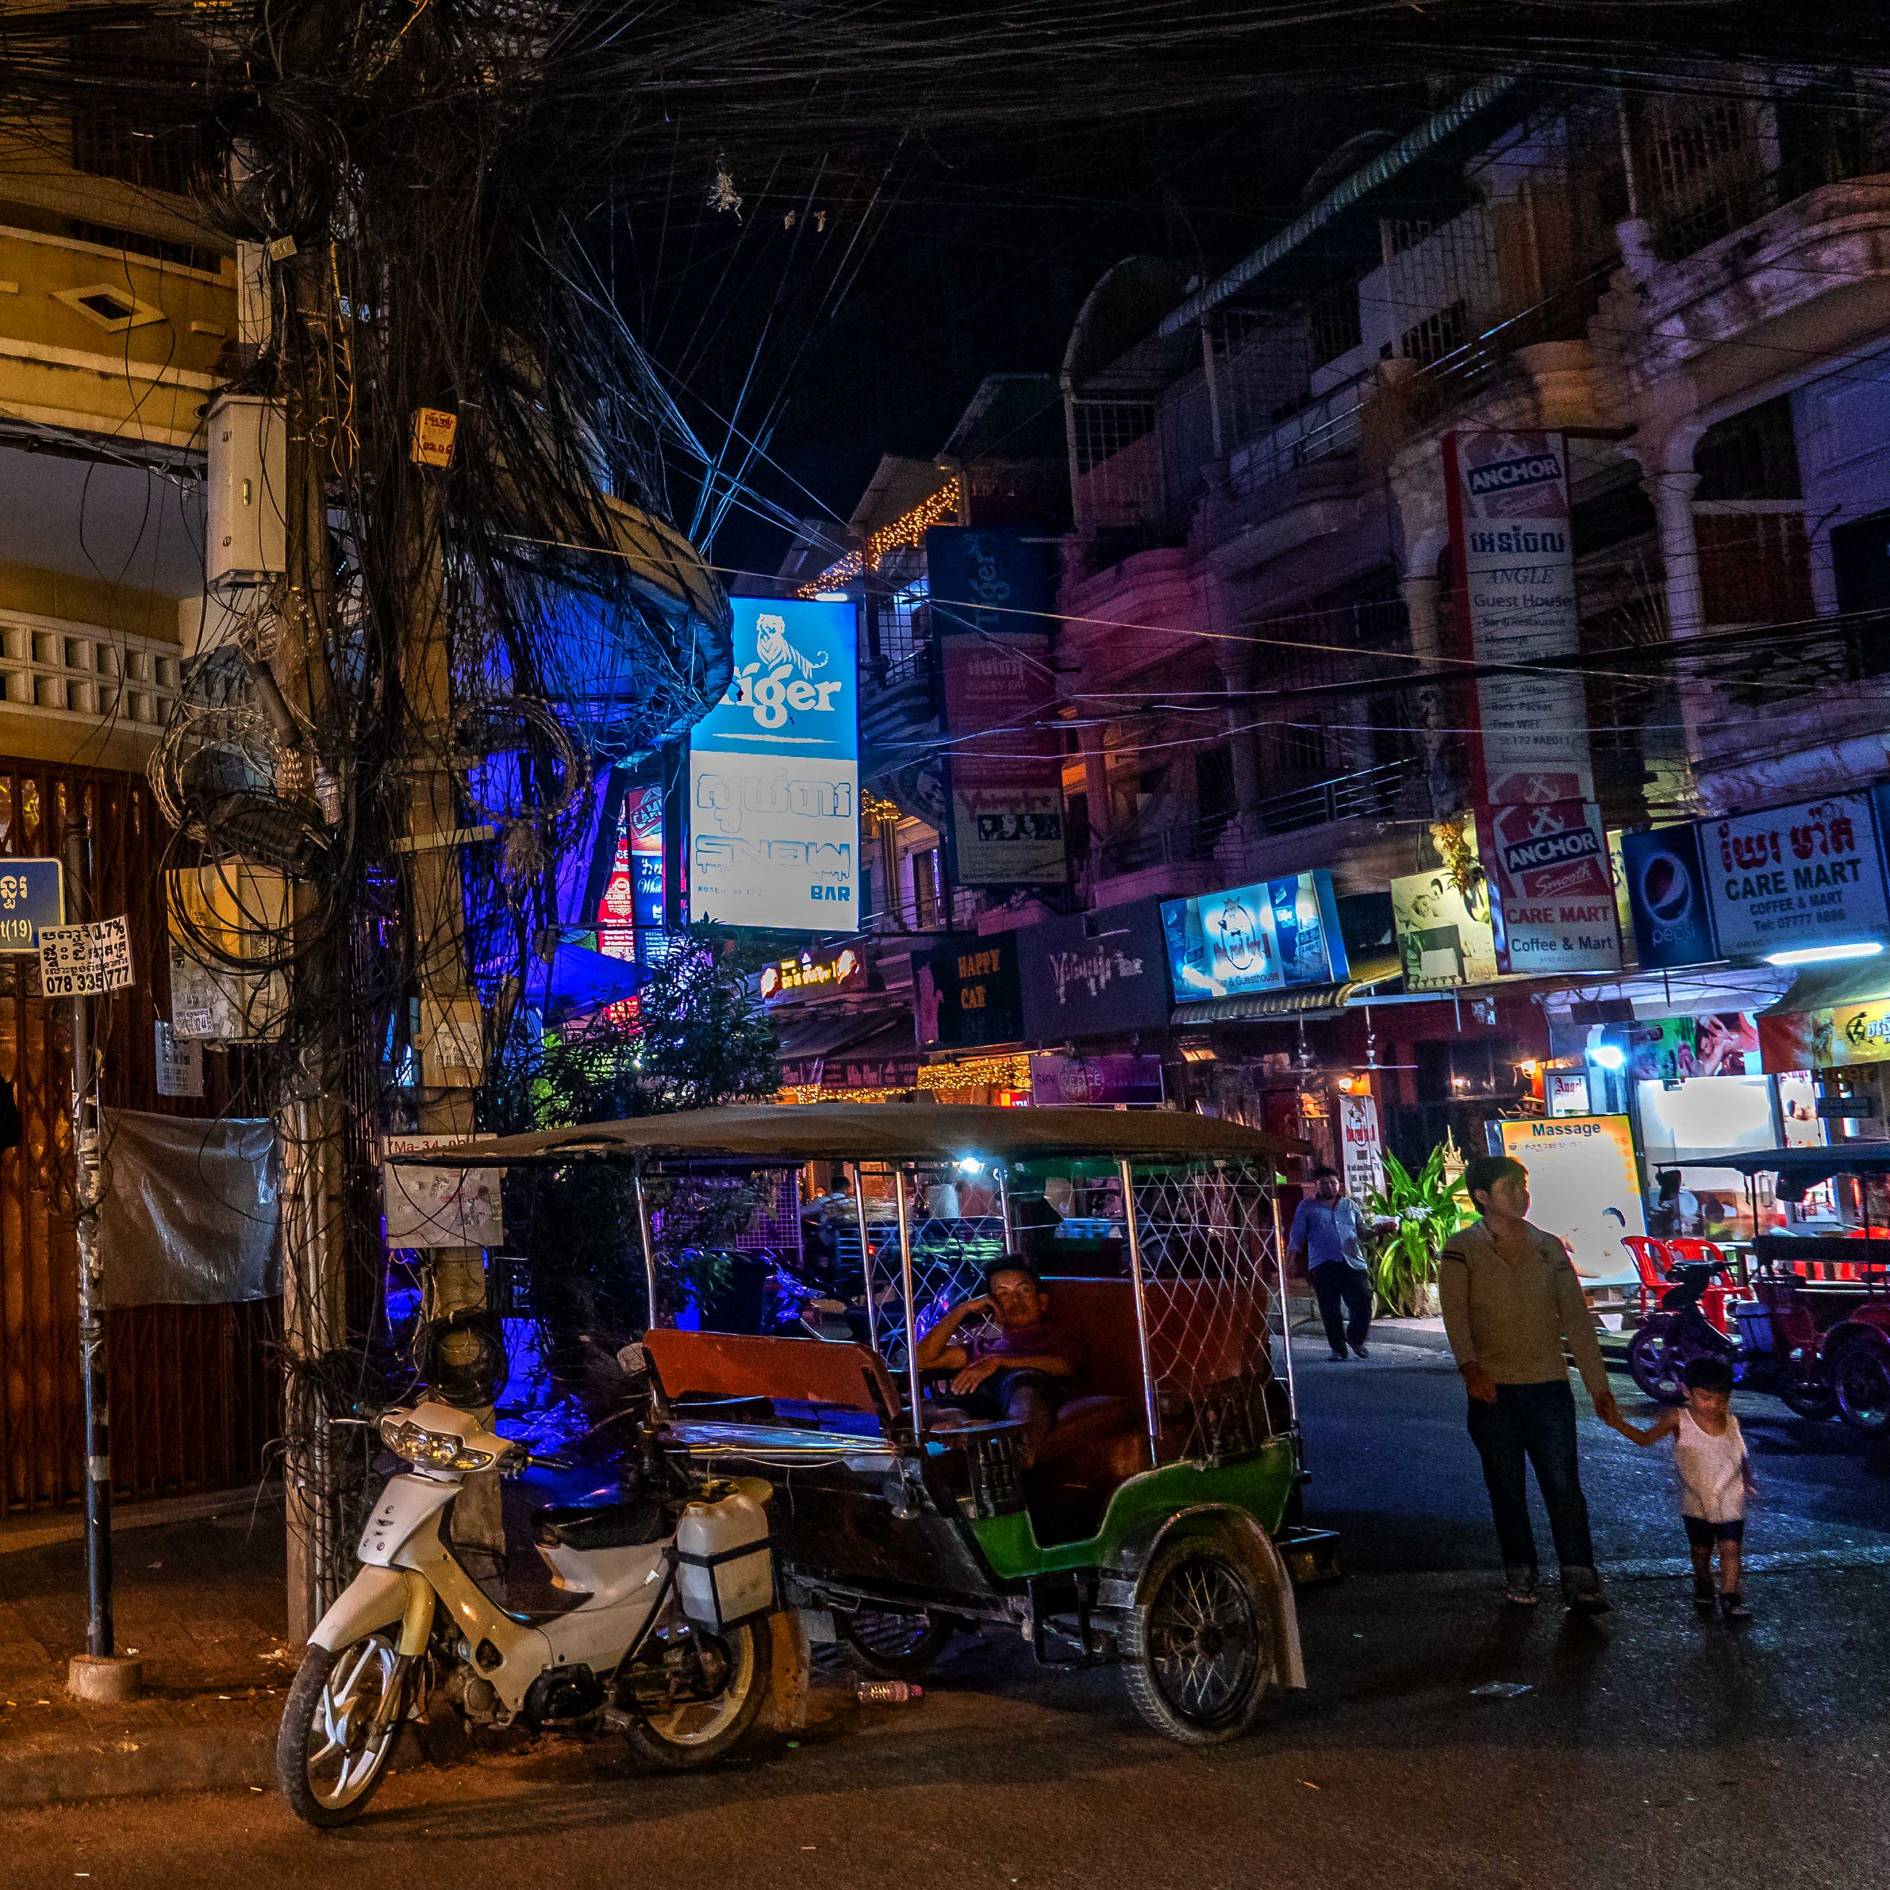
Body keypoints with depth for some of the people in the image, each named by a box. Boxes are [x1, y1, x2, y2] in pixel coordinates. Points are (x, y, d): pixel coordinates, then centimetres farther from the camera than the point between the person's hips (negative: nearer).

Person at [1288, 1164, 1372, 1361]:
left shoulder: (1350, 1205, 19)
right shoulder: (1307, 1207, 11)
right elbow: (1297, 1233, 7)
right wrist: (1293, 1249, -11)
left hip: (1352, 1262, 2)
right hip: (1323, 1265, -2)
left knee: (1363, 1303, -6)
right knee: (1330, 1309, -2)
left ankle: (1355, 1338, 19)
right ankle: (1338, 1348, 11)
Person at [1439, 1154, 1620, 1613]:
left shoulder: (1549, 1248, 9)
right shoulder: (1462, 1249, -1)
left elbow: (1577, 1320, 9)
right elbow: (1455, 1313, -12)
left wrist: (1599, 1387, 5)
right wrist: (1469, 1365, -29)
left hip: (1549, 1385, 1)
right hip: (1492, 1388, -1)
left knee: (1563, 1485, -6)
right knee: (1507, 1489, 7)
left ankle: (1580, 1580, -5)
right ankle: (1519, 1571, 21)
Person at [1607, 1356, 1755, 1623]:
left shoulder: (1731, 1423, -5)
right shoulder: (1679, 1420, -13)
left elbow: (1742, 1456, 10)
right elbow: (1645, 1438, -11)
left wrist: (1748, 1479, -2)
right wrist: (1619, 1423, -24)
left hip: (1730, 1500, 0)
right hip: (1696, 1502, 0)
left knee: (1731, 1548, -5)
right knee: (1700, 1550, 14)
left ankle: (1730, 1597, 5)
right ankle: (1703, 1586, 38)